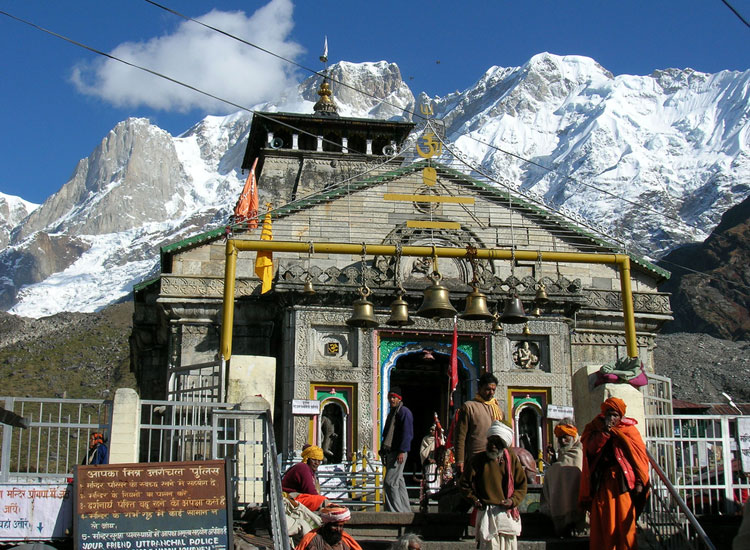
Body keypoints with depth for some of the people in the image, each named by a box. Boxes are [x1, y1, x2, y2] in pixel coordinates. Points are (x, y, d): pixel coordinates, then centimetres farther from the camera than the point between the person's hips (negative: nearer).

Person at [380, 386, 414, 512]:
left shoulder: (404, 412, -7)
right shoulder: (391, 413, 22)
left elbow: (407, 433, -16)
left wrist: (402, 451, -23)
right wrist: (383, 452, 21)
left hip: (399, 453, -10)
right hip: (390, 452, 10)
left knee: (389, 482, -14)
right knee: (398, 482, 11)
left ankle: (395, 511, -12)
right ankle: (405, 511, 15)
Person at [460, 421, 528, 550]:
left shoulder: (512, 459, 5)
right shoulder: (477, 460, 1)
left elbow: (522, 485, 8)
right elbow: (464, 484, 8)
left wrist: (513, 501, -7)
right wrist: (475, 500, -2)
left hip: (508, 513, 2)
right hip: (486, 514, -2)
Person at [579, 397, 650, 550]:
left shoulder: (629, 430, 5)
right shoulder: (595, 428, 9)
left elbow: (640, 455, 1)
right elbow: (591, 449, -7)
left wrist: (639, 482, -7)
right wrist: (604, 431, -17)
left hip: (623, 482, -1)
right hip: (602, 484, 1)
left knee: (625, 521, -3)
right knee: (604, 523, -2)